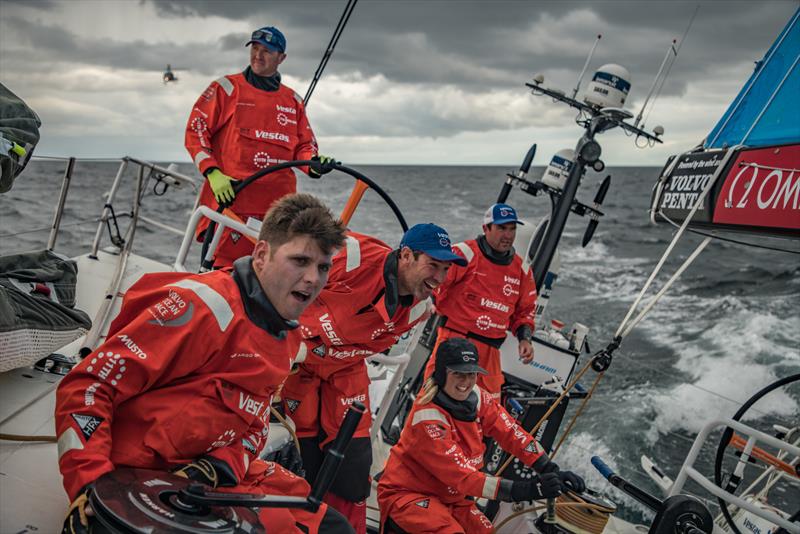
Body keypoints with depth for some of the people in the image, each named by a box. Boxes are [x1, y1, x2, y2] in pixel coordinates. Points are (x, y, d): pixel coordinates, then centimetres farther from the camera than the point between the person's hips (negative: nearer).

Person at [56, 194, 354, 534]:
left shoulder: (288, 339, 8)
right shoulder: (207, 305, -19)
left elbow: (252, 425, 12)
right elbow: (86, 387, -19)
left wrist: (223, 464, -11)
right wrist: (89, 487, -28)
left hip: (218, 476, 8)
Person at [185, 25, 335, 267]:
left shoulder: (293, 100, 18)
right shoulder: (227, 88, 6)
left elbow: (304, 145, 18)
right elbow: (196, 130, 2)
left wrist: (313, 164, -6)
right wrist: (213, 173, -12)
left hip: (279, 205, 4)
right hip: (230, 198, -4)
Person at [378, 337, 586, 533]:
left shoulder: (477, 398, -7)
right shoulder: (428, 418, -26)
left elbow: (512, 433, -8)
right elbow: (463, 476, -29)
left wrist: (551, 472, -21)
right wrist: (525, 490, -35)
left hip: (451, 497, 8)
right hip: (406, 496, -8)